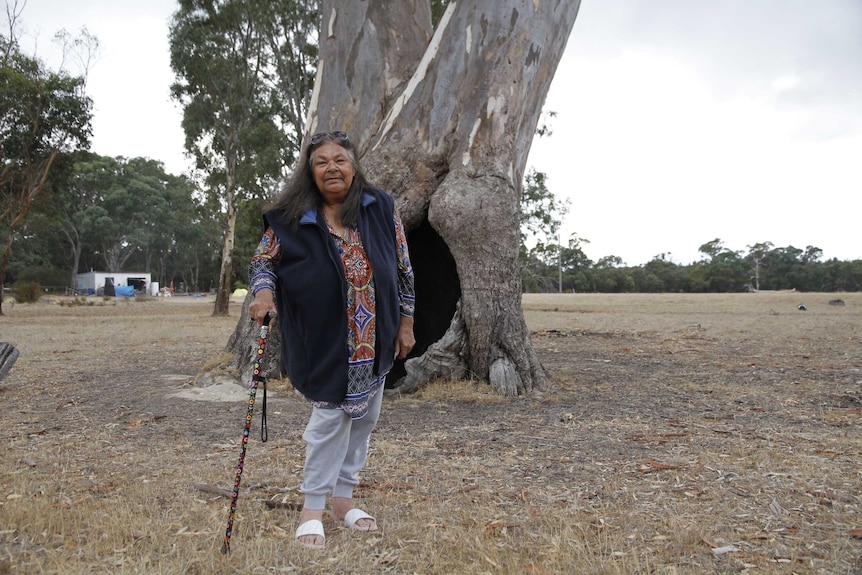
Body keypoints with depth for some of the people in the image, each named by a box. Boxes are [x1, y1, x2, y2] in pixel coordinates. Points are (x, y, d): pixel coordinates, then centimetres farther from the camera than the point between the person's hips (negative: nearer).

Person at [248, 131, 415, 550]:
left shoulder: (381, 208, 0)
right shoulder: (292, 217, -6)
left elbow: (403, 268, 4)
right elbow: (263, 261, 1)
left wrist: (406, 323, 3)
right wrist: (263, 293, -21)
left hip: (375, 339, 4)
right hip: (325, 340, -4)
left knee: (363, 416, 13)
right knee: (330, 416, -1)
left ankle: (343, 498, 30)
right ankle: (313, 508, 16)